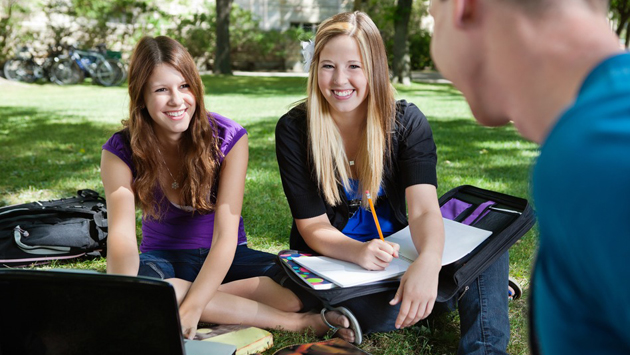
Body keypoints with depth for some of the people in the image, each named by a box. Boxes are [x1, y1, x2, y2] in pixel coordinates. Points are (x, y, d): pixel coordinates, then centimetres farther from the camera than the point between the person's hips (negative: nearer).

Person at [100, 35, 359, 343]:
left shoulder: (228, 139, -16)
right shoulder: (120, 152, -13)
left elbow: (225, 235, -22)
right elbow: (122, 235, -26)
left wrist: (191, 309, -36)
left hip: (221, 259, -1)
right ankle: (298, 322, -29)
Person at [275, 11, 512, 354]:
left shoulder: (407, 121, -10)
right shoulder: (293, 130, -14)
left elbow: (424, 209, -24)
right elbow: (312, 225, -14)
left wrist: (428, 262, -48)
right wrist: (358, 252, -38)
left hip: (393, 249, 2)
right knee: (370, 309, -34)